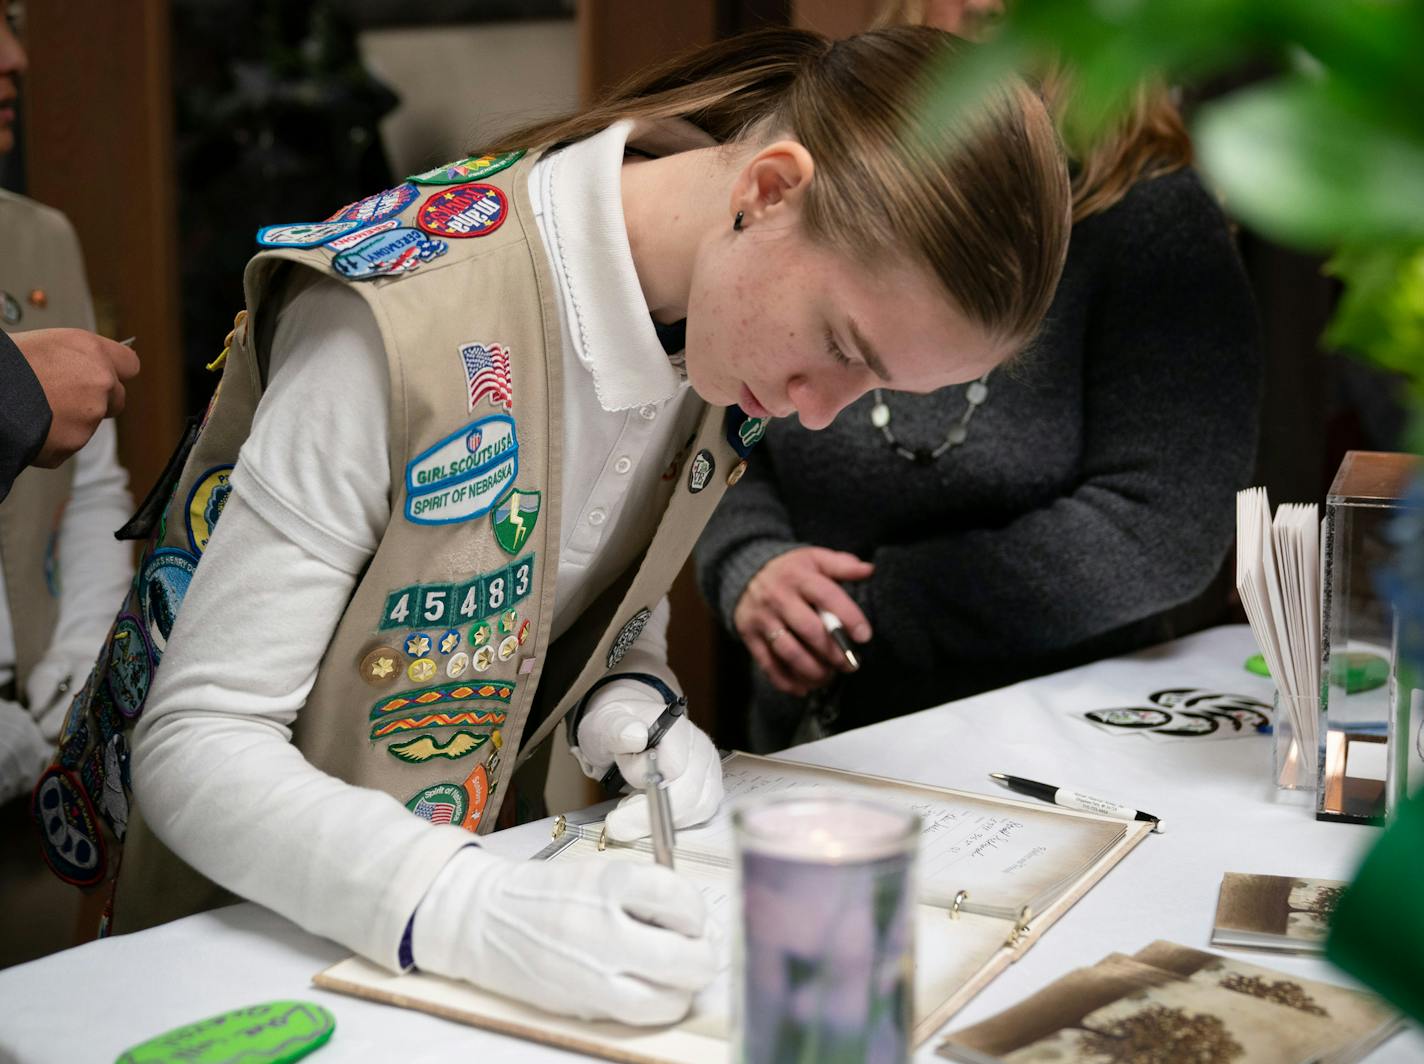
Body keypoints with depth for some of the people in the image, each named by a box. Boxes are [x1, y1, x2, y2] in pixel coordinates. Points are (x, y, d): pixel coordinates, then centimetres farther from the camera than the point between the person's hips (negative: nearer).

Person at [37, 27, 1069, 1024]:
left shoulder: (743, 312, -6)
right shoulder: (408, 315, -27)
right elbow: (196, 743, -24)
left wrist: (625, 697, -10)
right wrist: (470, 908, -36)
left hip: (478, 849, 4)